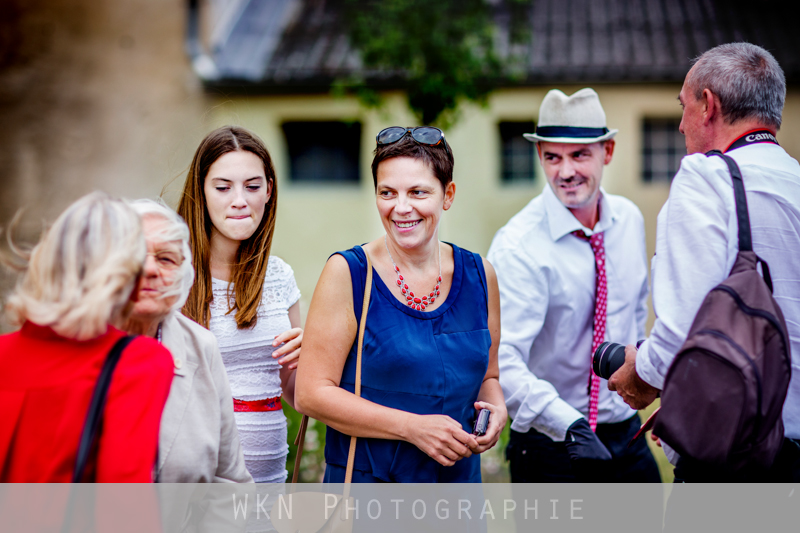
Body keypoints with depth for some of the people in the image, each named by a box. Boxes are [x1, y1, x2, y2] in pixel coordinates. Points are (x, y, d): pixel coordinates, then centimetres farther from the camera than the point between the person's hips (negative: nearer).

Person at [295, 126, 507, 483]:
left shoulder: (478, 275, 2)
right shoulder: (347, 273, -10)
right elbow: (311, 393, -13)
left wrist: (495, 407, -7)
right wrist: (412, 427, -19)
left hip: (458, 476, 4)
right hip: (367, 479, -4)